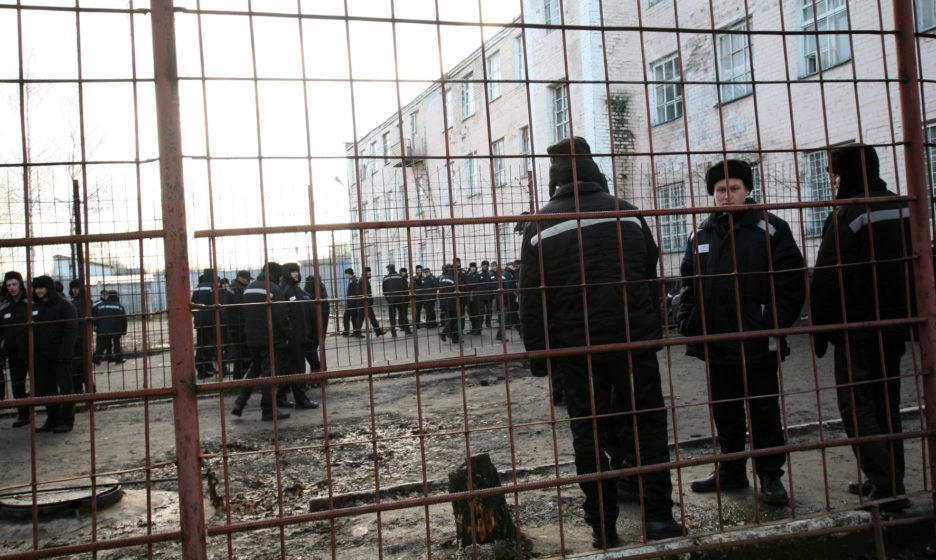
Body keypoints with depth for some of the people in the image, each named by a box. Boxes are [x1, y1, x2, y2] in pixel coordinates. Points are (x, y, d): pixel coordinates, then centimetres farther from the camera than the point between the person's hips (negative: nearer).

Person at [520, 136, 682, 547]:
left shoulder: (540, 226, -2)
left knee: (588, 432, 7)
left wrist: (538, 357, 3)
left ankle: (602, 526, 13)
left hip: (575, 346, -1)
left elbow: (532, 300, -3)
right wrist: (653, 333, 13)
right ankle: (658, 514, 9)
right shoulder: (627, 214, 4)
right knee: (649, 421, 12)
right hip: (632, 338, 1)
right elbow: (651, 280, 7)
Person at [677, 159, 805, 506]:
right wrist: (688, 321, 3)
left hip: (758, 343, -5)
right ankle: (731, 471, 27)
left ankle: (770, 476, 17)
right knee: (725, 412, 14)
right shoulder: (701, 235, 12)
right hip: (716, 343, 5)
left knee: (764, 411, 5)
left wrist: (776, 323, -14)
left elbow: (792, 278, -7)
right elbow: (688, 283, 15)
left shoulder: (769, 228, -2)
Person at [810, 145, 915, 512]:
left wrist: (819, 331, -9)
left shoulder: (846, 216, -16)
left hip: (856, 331, -7)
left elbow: (827, 281, -17)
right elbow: (917, 269, 15)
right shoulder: (905, 210, 9)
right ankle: (889, 482, 22)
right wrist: (911, 319, 21)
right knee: (887, 406, 16)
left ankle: (886, 486, -10)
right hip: (894, 327, 7)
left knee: (857, 408, -2)